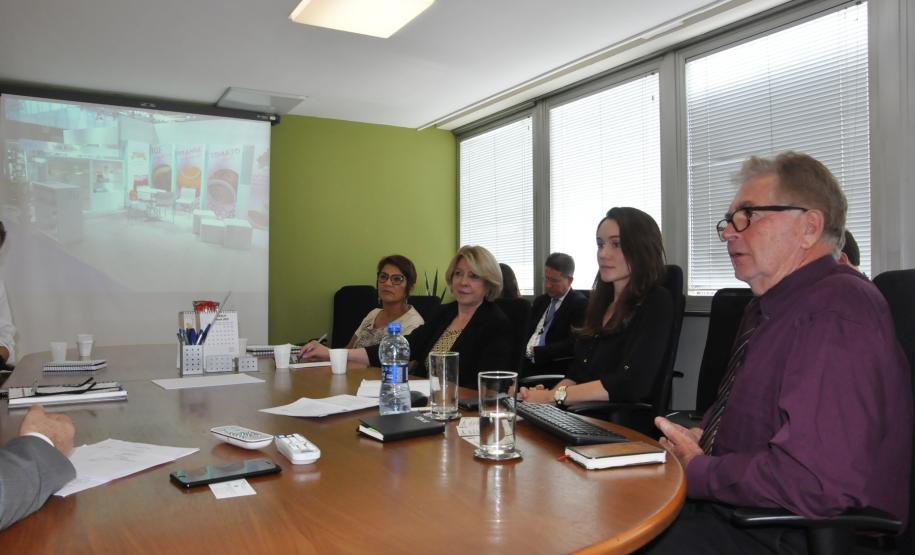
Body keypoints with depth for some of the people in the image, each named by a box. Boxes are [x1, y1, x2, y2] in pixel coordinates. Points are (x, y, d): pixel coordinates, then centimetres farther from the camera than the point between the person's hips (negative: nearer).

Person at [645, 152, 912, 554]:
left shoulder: (836, 312, -20)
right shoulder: (767, 307, 12)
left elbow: (814, 482, -30)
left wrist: (697, 472, -15)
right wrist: (701, 437, 1)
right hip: (732, 506, 9)